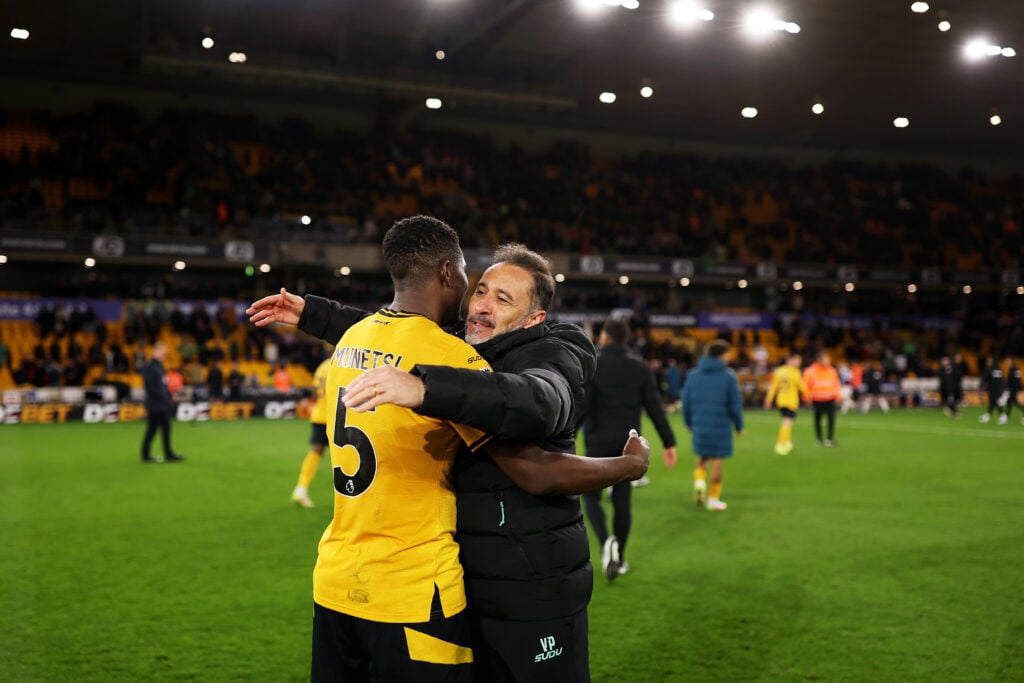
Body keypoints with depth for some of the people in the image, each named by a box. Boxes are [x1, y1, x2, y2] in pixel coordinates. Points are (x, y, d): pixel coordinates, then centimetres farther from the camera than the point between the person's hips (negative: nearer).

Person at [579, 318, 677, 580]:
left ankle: (606, 543, -17)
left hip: (598, 443, -3)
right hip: (628, 445, 3)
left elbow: (581, 408, -16)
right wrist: (669, 442, 5)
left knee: (591, 497, 8)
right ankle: (619, 558, 16)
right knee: (622, 501, 11)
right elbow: (655, 408, 0)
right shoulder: (640, 367, 2)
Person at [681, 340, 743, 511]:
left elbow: (686, 402, 4)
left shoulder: (693, 375, 1)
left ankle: (699, 482, -4)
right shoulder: (728, 377, -8)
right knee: (717, 461, 7)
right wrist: (739, 426, 7)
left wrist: (688, 422, 18)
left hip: (699, 425, 3)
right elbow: (735, 405, -6)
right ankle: (713, 499, 12)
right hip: (721, 426, -3)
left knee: (702, 458, 21)